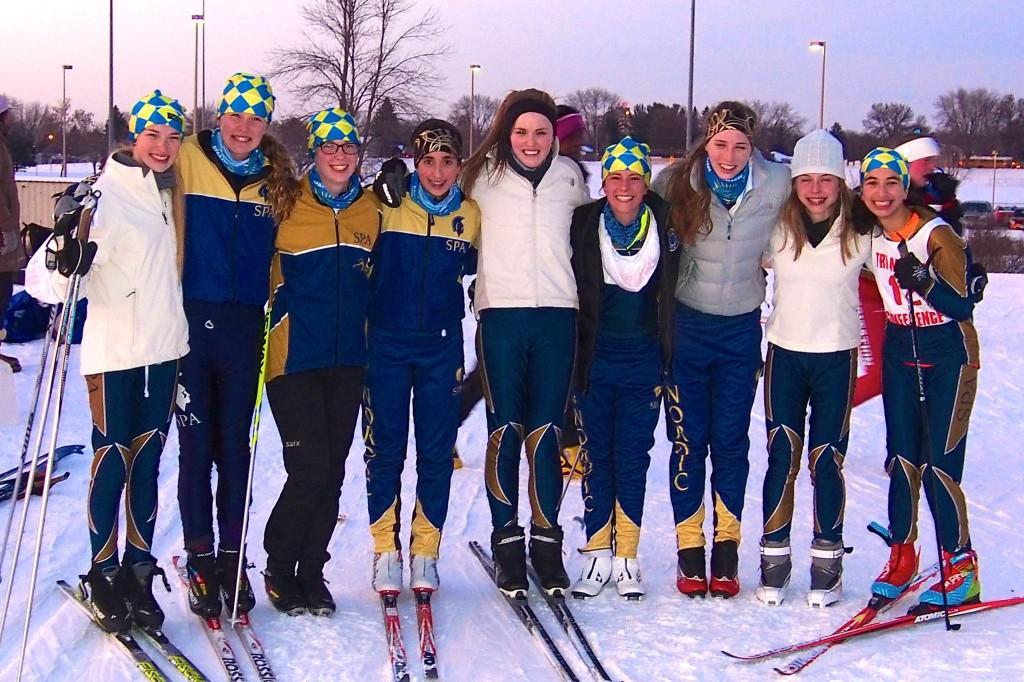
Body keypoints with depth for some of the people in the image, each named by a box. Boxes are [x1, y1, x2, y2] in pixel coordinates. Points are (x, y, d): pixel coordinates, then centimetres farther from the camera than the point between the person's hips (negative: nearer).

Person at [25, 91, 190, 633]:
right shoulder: (105, 195, -11)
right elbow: (44, 279, -18)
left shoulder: (170, 196, 11)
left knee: (146, 465, 10)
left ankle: (138, 572, 18)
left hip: (164, 350, 6)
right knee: (111, 464, -1)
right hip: (114, 352, -6)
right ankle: (103, 575, 12)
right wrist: (64, 263, -40)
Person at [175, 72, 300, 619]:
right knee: (196, 446, 1)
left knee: (235, 448, 8)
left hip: (244, 328, 2)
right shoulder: (189, 162, 0)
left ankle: (233, 559, 18)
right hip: (192, 322, -2)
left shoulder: (279, 183, 9)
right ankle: (200, 561, 12)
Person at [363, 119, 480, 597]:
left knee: (437, 454, 5)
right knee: (385, 451, 3)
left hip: (441, 348, 2)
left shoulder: (470, 215, 3)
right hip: (386, 344, -2)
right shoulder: (386, 206, -6)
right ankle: (385, 549, 15)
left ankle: (425, 552, 16)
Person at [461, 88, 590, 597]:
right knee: (505, 431, 0)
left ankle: (547, 541, 11)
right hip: (500, 313, -1)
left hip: (556, 316, 1)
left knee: (546, 433, 2)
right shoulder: (484, 176, 4)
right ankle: (506, 540, 10)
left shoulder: (570, 177, 10)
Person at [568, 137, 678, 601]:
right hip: (594, 358, 0)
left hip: (643, 360, 0)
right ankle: (597, 554, 13)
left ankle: (627, 558, 11)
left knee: (633, 457, 4)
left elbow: (675, 293, 8)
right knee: (596, 455, 5)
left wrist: (670, 356, 6)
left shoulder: (667, 227, -4)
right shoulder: (583, 225, -6)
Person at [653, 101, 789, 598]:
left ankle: (727, 548, 16)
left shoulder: (776, 185, -10)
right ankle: (689, 549, 12)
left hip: (741, 329, 1)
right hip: (686, 325, 0)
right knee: (688, 440, 3)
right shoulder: (675, 183, -11)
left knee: (730, 441, 6)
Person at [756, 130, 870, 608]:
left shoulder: (860, 232, -5)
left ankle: (827, 563, 13)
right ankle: (774, 561, 10)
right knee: (782, 457, 0)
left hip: (837, 357, -1)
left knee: (826, 460, 1)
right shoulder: (778, 228, -4)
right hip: (784, 353, 1)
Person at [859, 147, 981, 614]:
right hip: (900, 354, 5)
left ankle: (961, 567, 4)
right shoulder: (868, 236, -2)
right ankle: (901, 557, 19)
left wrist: (923, 281, -34)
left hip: (948, 357, -5)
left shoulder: (937, 235, -18)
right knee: (902, 459, 6)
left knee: (939, 464, -8)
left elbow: (963, 306, -19)